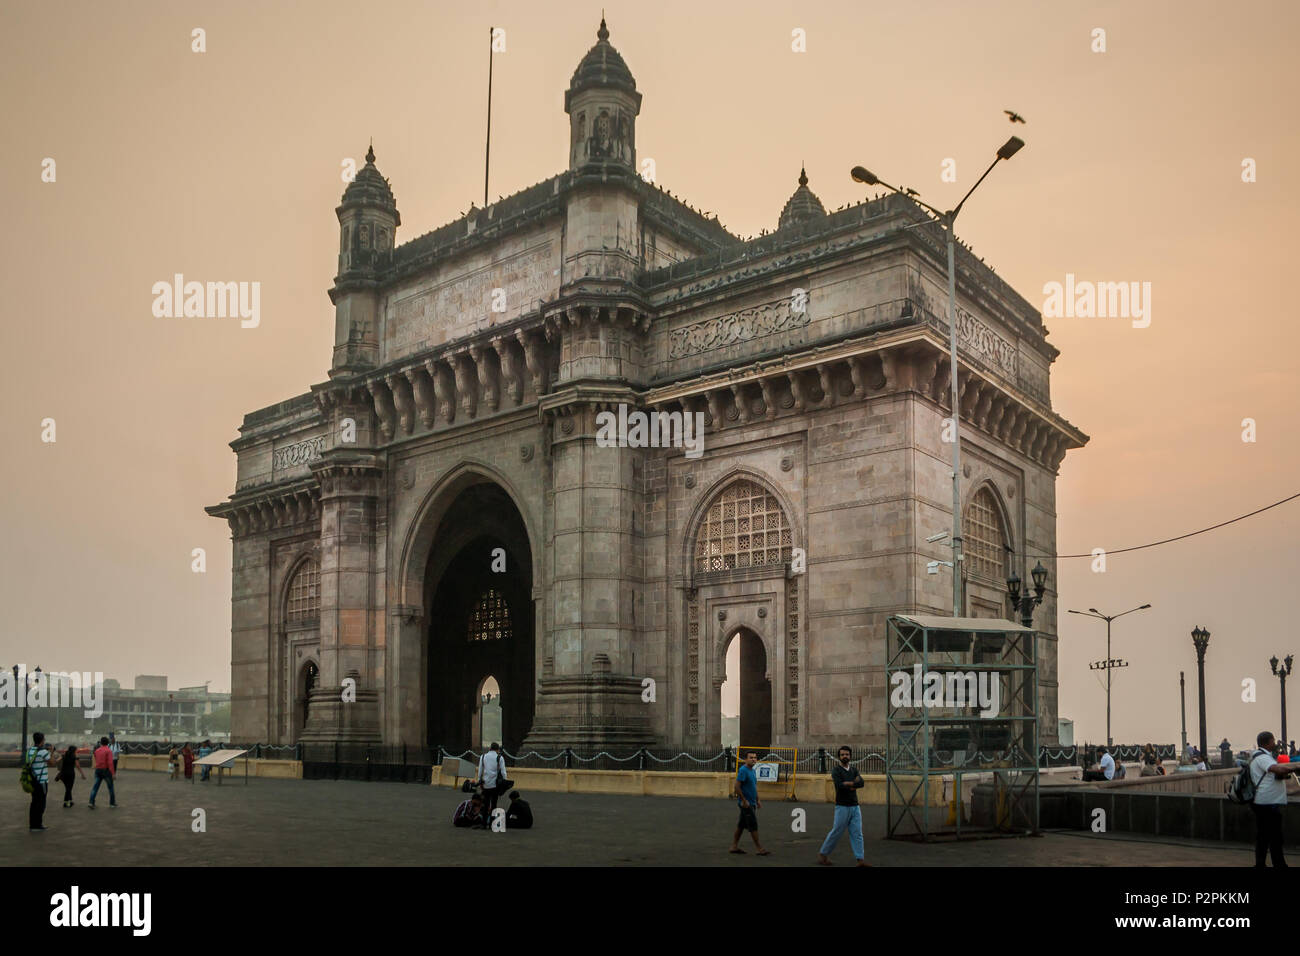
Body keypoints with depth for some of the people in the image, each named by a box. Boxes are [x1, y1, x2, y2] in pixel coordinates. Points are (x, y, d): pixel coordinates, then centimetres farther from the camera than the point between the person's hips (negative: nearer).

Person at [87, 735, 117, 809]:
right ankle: (112, 803, 16)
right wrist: (113, 773, -18)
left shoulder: (97, 750, 7)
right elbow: (110, 762, -19)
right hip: (106, 770, -4)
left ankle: (91, 802, -11)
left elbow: (95, 761, 19)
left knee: (95, 787, 2)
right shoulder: (109, 750, -11)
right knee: (110, 787, 10)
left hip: (98, 770, 4)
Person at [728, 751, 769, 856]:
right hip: (746, 803, -9)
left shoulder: (753, 771, 13)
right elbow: (737, 787, -20)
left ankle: (734, 847, 17)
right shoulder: (743, 770, -16)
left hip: (752, 803, 9)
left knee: (741, 825, 12)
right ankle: (760, 849, -2)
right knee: (753, 826, -5)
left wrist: (757, 800, 20)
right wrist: (744, 801, -20)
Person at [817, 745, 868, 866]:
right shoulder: (836, 770, -6)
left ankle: (860, 859, -3)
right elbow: (840, 786, -22)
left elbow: (861, 783, -7)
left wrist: (847, 784, -16)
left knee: (857, 833, -1)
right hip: (842, 807, -5)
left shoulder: (854, 770, 11)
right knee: (836, 832, 0)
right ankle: (823, 854, 15)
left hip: (855, 807, 5)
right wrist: (855, 783, -12)